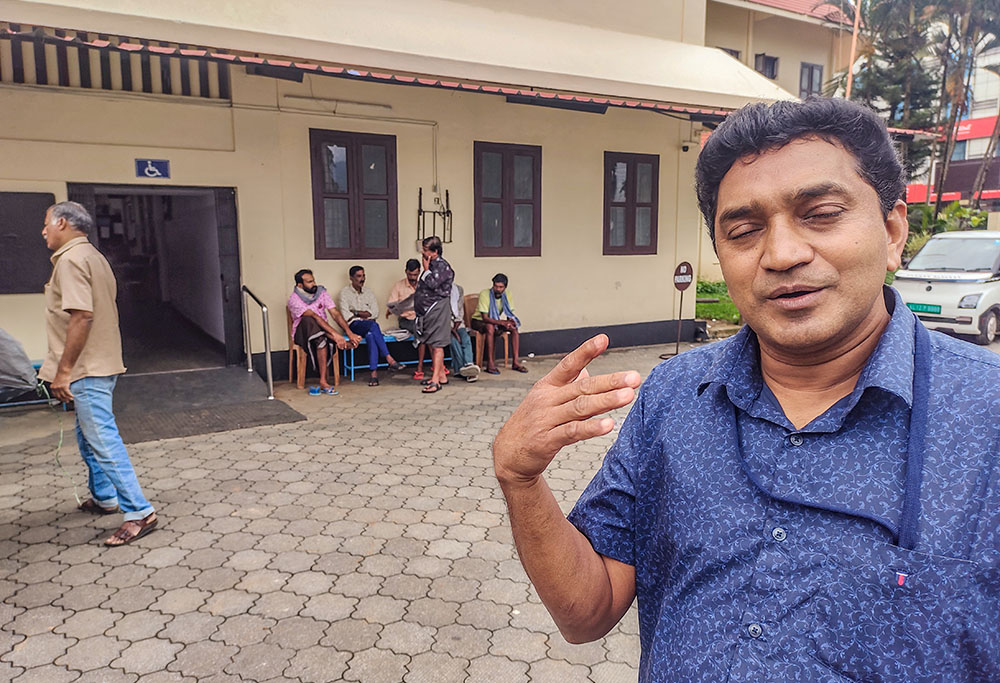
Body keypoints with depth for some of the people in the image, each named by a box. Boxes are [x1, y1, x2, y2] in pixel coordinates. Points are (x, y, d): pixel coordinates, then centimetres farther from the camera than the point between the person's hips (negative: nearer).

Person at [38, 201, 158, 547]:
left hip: (87, 368, -11)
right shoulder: (93, 256, 16)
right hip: (102, 363, 11)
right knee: (89, 436, 22)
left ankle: (139, 512, -6)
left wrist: (63, 370, -22)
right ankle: (103, 497, 35)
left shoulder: (71, 259, -15)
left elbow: (82, 315, -24)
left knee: (103, 440, -9)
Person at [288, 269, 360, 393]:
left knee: (321, 341, -34)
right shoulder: (294, 299, -14)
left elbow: (335, 314, -8)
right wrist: (335, 334, -38)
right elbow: (315, 317, -27)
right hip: (302, 333, -3)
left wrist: (349, 333, -23)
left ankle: (324, 381, -34)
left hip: (323, 331, 3)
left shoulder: (321, 292, 1)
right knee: (308, 320, -36)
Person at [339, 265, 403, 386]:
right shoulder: (345, 293, 11)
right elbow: (346, 315, -3)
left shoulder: (369, 293, 21)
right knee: (373, 324, -37)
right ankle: (389, 359, -44)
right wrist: (363, 316, -9)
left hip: (370, 326, 3)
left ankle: (374, 372, -46)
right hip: (354, 326, -3)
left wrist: (356, 312, -2)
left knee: (370, 335, -37)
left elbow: (375, 313, 7)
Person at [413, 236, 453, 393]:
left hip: (437, 308, -10)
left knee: (437, 345, -10)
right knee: (431, 343, 14)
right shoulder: (432, 265, 16)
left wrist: (426, 269, -11)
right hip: (428, 309, 10)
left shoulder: (442, 266, -12)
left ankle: (435, 381, -12)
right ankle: (441, 375, 23)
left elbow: (432, 283, -24)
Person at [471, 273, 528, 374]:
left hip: (496, 320, 5)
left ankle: (515, 362, -18)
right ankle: (490, 364, -35)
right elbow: (485, 318, -28)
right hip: (479, 321, -5)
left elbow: (510, 314, -2)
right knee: (490, 327, -38)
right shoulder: (484, 294, -24)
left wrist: (510, 322, -27)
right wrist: (502, 322, -39)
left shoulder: (507, 295, -8)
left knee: (514, 328, -19)